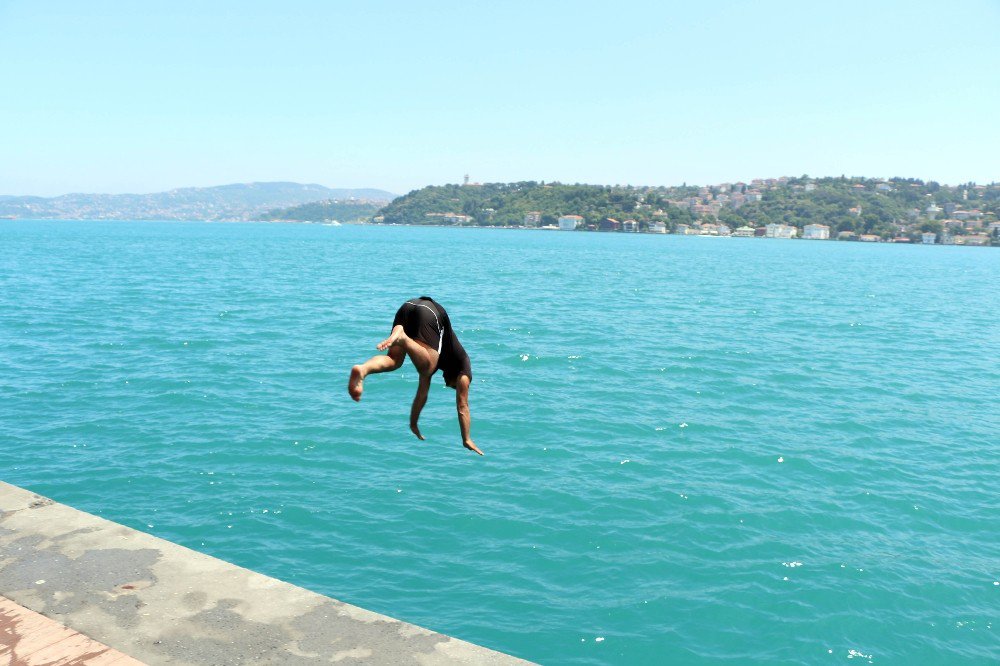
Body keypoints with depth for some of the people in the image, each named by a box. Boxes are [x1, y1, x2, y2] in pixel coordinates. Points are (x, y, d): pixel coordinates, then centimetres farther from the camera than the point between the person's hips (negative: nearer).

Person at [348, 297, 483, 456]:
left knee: (393, 361, 4)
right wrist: (467, 440, 24)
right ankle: (402, 336, -37)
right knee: (426, 369, -15)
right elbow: (462, 406, 20)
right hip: (430, 312, -6)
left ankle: (362, 369, -24)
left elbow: (422, 393, 41)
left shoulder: (434, 360, 37)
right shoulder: (462, 362, 23)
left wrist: (413, 425, 48)